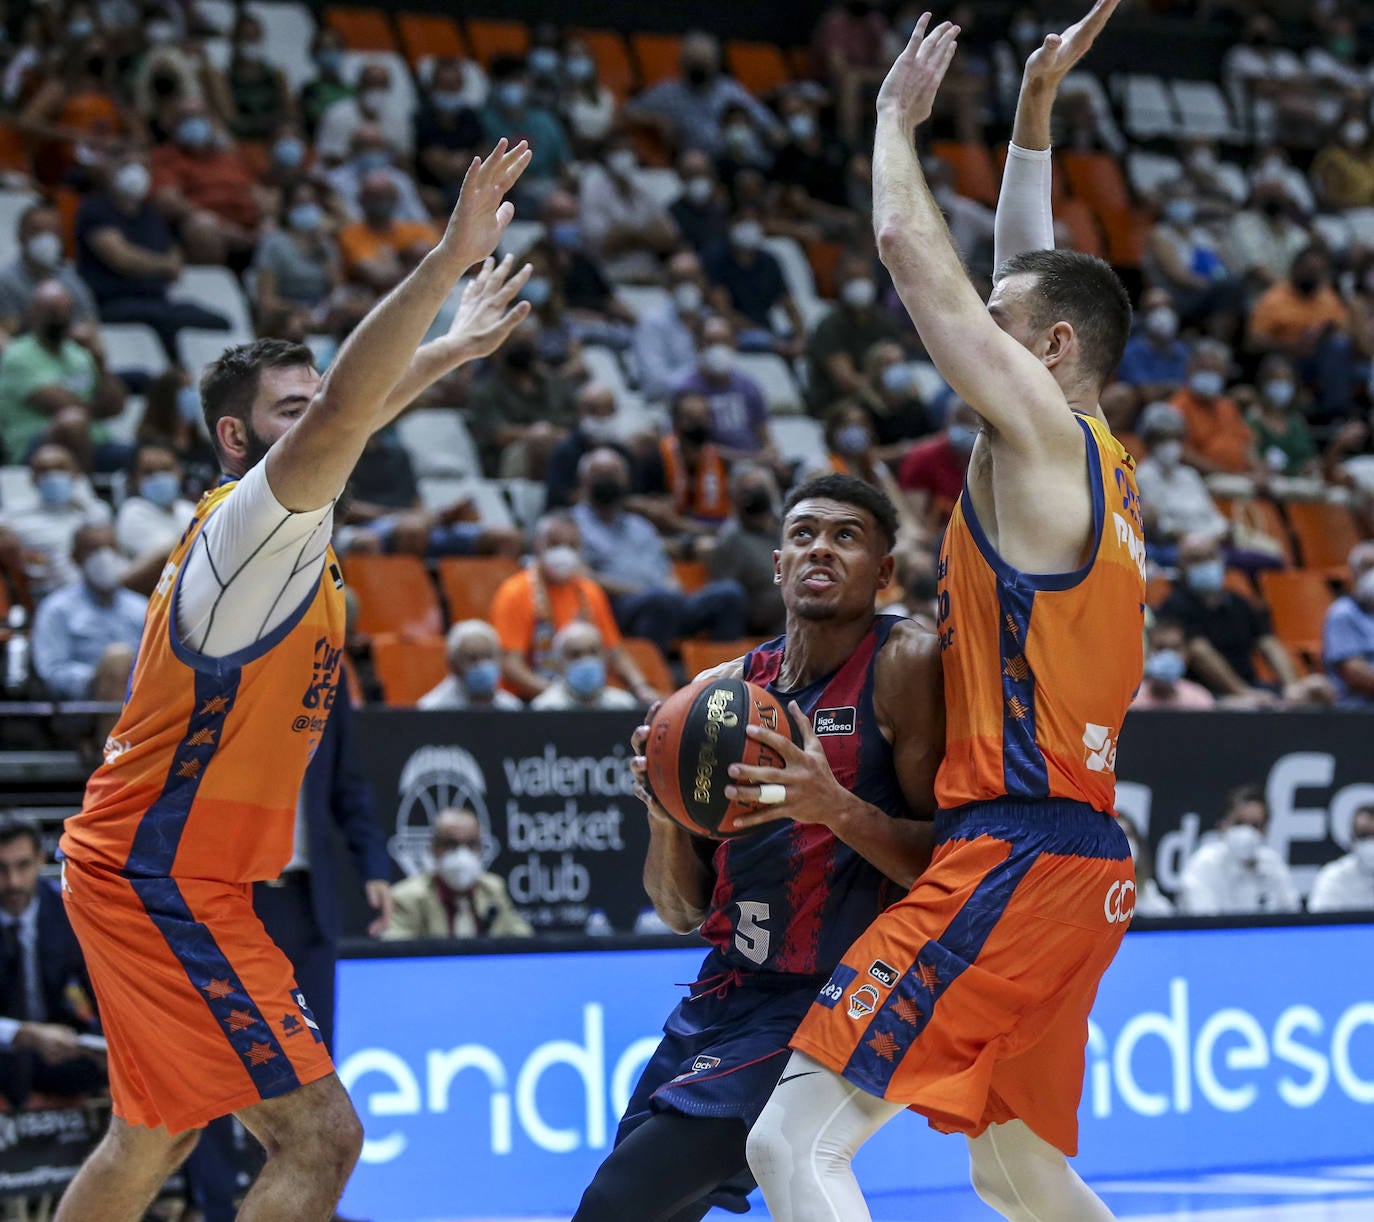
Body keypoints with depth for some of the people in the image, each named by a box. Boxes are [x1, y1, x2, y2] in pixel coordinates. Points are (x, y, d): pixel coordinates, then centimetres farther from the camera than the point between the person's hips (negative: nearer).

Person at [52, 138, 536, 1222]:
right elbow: (341, 417, -34)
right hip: (167, 881, -11)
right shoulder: (252, 522, -16)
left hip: (145, 872, 11)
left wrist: (451, 345, 35)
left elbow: (349, 412, 31)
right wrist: (451, 258, -38)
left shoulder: (280, 524, 11)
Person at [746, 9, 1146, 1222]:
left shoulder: (1042, 432, -8)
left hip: (1017, 855, -10)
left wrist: (899, 117, 10)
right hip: (1073, 857, 10)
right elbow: (1026, 280, 30)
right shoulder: (1092, 456, 16)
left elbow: (913, 249, -6)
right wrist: (1034, 115, 30)